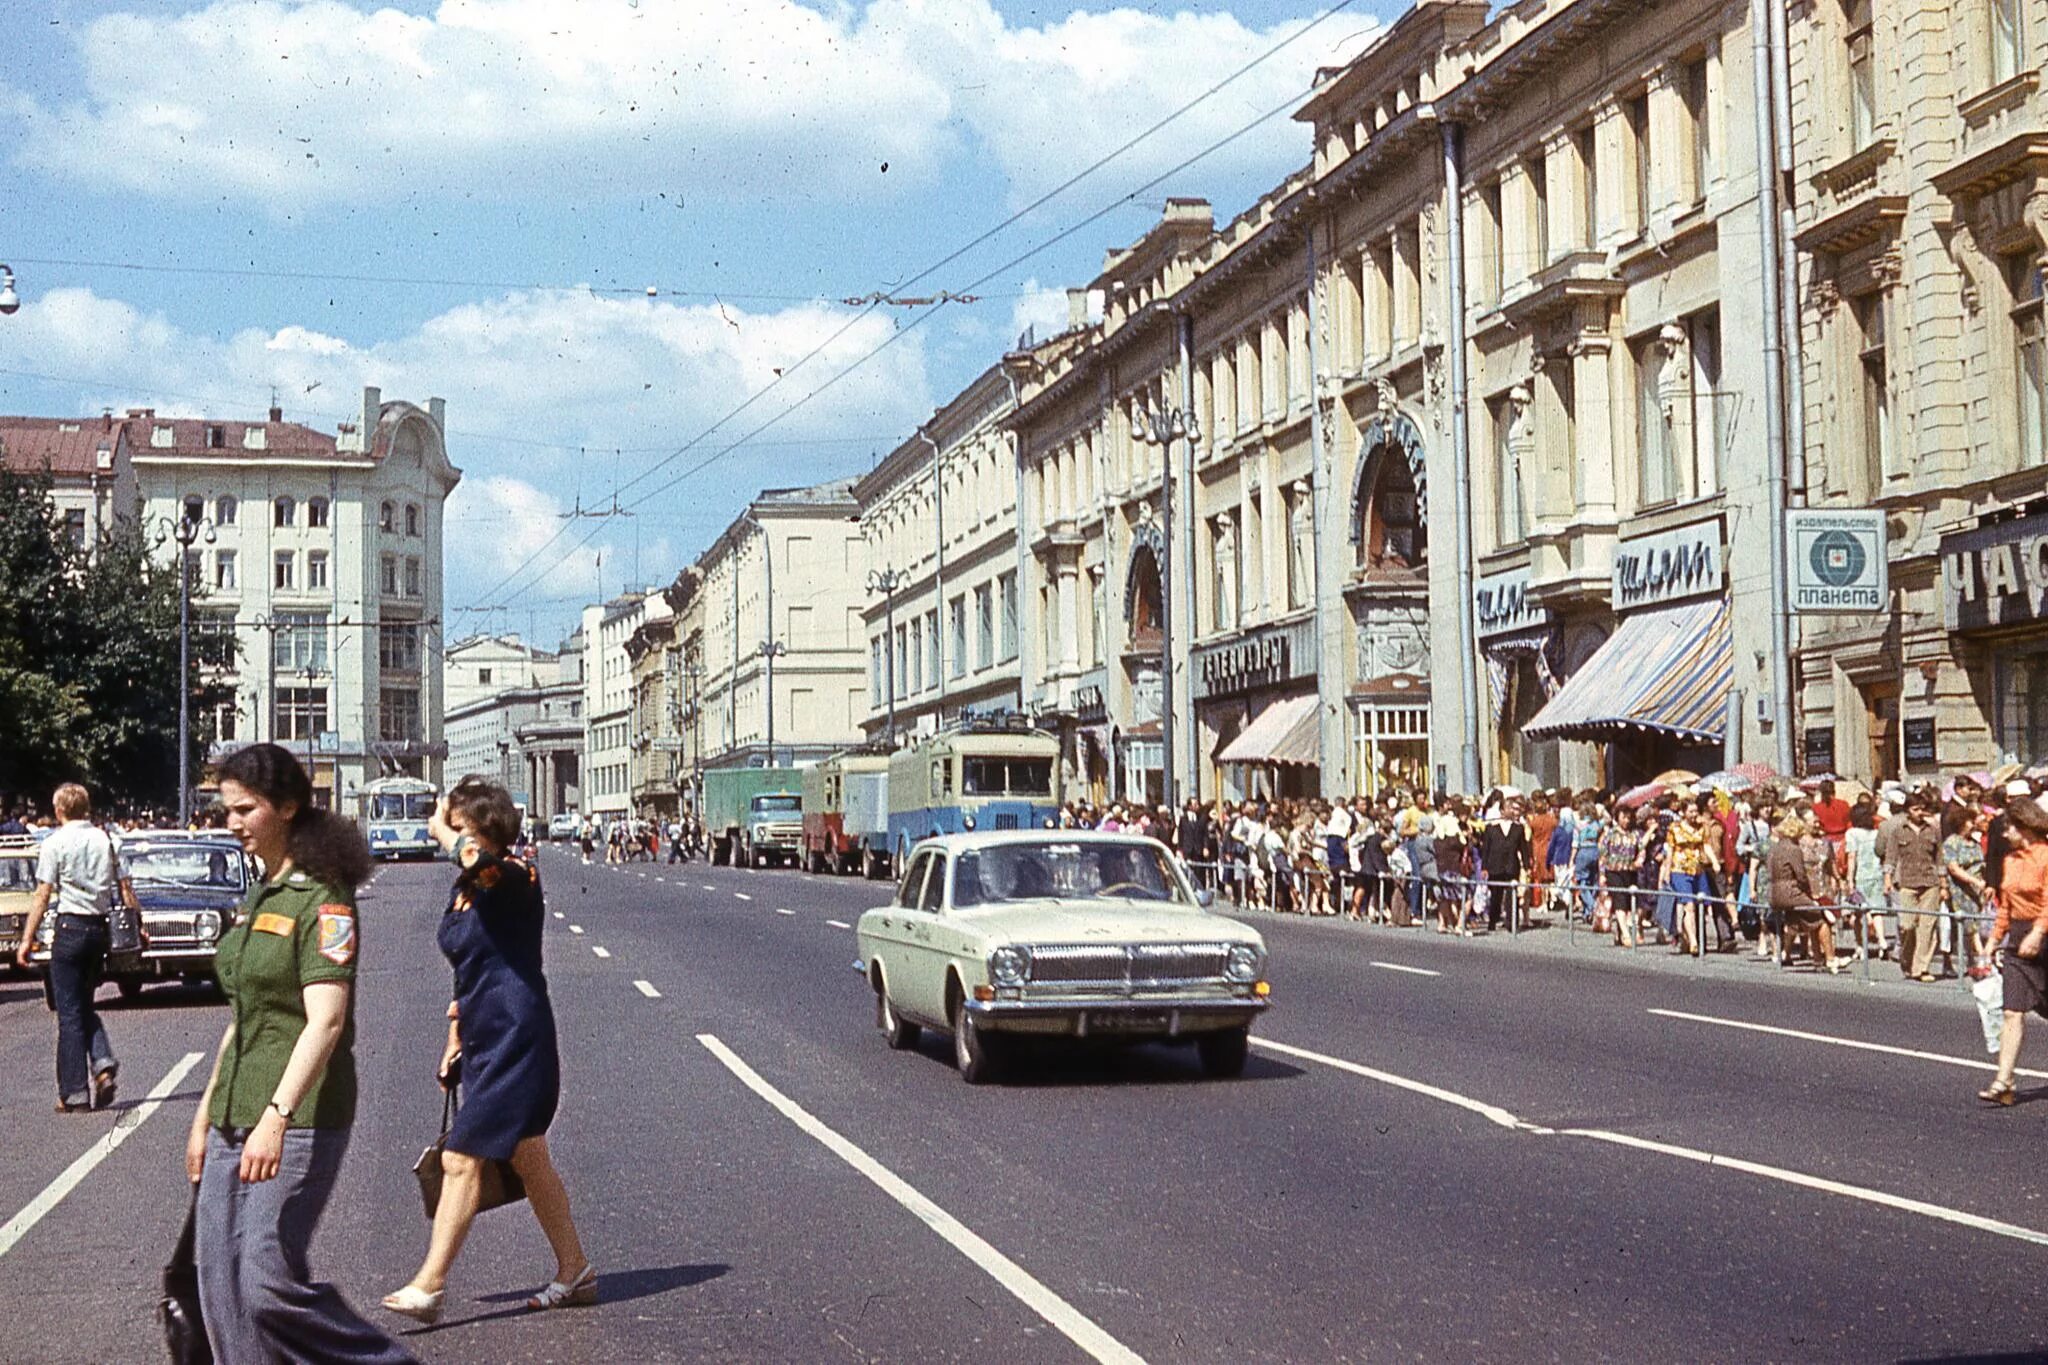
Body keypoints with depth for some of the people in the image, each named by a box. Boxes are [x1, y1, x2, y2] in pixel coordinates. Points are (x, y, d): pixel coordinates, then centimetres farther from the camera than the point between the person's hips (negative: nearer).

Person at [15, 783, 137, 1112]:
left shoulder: (55, 843, -7)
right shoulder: (104, 840, 5)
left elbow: (43, 896, -10)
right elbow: (125, 889, 6)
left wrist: (27, 939, -7)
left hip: (71, 927, -5)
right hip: (101, 927, 5)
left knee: (70, 1013, 1)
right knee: (85, 1006, 19)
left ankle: (75, 1094, 2)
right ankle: (103, 1063, -4)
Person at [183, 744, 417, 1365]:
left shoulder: (321, 900, -12)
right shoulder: (259, 899, 16)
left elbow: (325, 1022, -22)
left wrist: (277, 1116, -32)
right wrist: (206, 1114, 21)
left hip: (299, 1119, -9)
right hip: (235, 1118, 9)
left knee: (269, 1284, -11)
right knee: (220, 1287, 4)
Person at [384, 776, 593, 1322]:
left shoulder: (515, 879, -14)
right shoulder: (463, 890, 12)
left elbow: (478, 859, -38)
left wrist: (441, 830, -18)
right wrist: (455, 1038, 21)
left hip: (514, 1038, -10)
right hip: (483, 1041, 10)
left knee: (462, 1159, -10)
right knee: (528, 1159, 15)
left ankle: (429, 1285, -6)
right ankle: (574, 1272, 24)